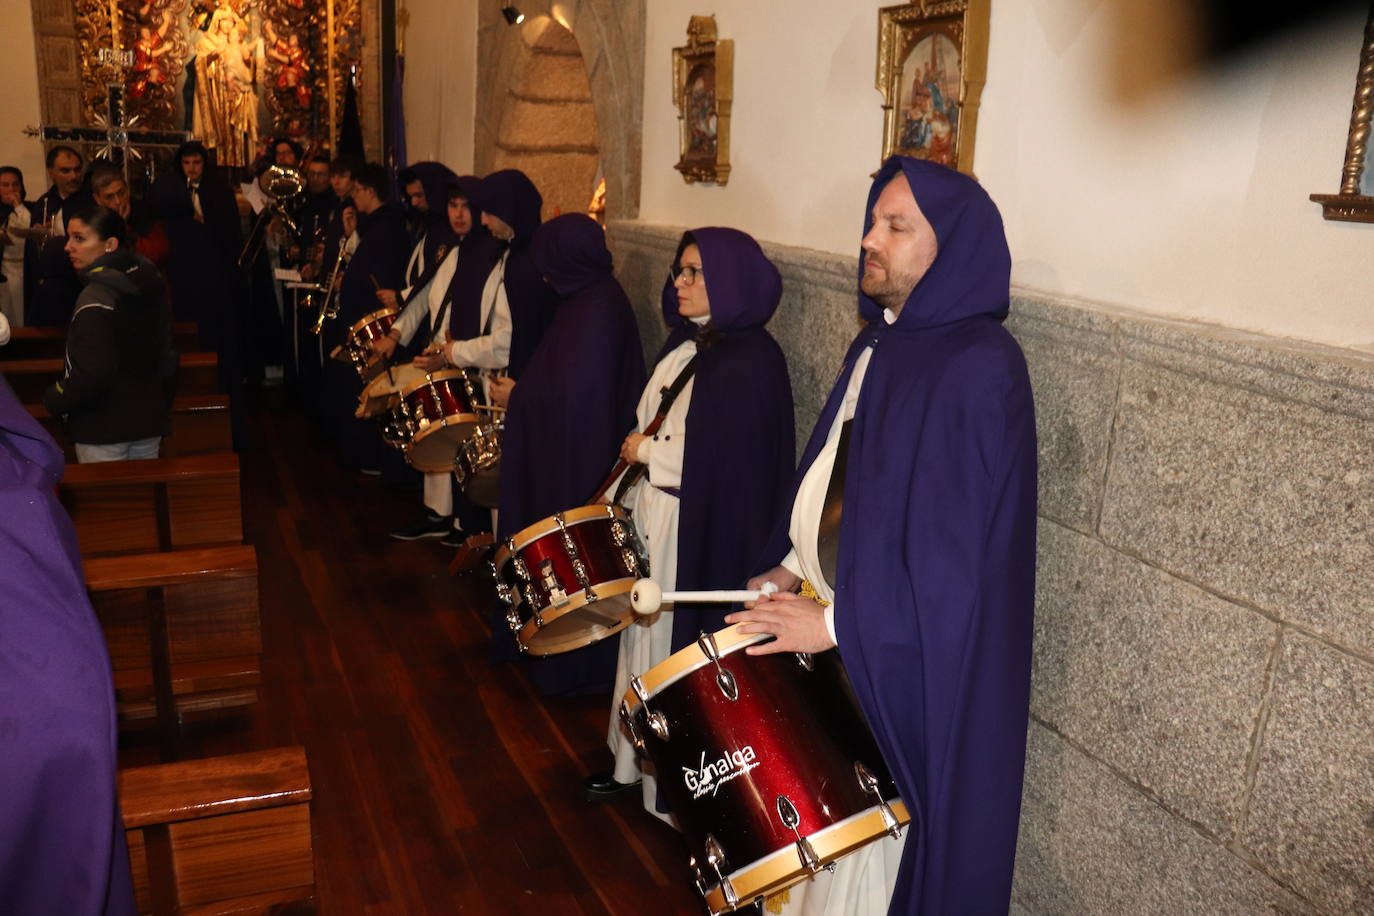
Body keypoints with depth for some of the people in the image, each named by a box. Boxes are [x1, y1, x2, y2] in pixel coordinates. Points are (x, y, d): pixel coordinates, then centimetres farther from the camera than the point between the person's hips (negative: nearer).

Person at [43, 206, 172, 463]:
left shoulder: (96, 297, -19)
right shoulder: (148, 281, 4)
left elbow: (92, 373, -24)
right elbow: (166, 354, 13)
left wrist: (53, 401, -8)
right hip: (149, 419, 7)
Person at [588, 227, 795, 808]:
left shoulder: (751, 358, -15)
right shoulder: (685, 343, 11)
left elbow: (726, 455, -22)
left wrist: (648, 452, -11)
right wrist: (623, 491, 15)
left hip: (703, 532, -8)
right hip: (652, 515, 9)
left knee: (679, 642, 0)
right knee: (644, 636, 15)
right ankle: (635, 763, 31)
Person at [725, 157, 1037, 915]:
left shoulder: (978, 371, -21)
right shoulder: (882, 340, 7)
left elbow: (957, 548, -24)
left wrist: (834, 622, -21)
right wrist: (789, 566, 7)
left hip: (904, 658, -8)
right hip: (830, 609, 8)